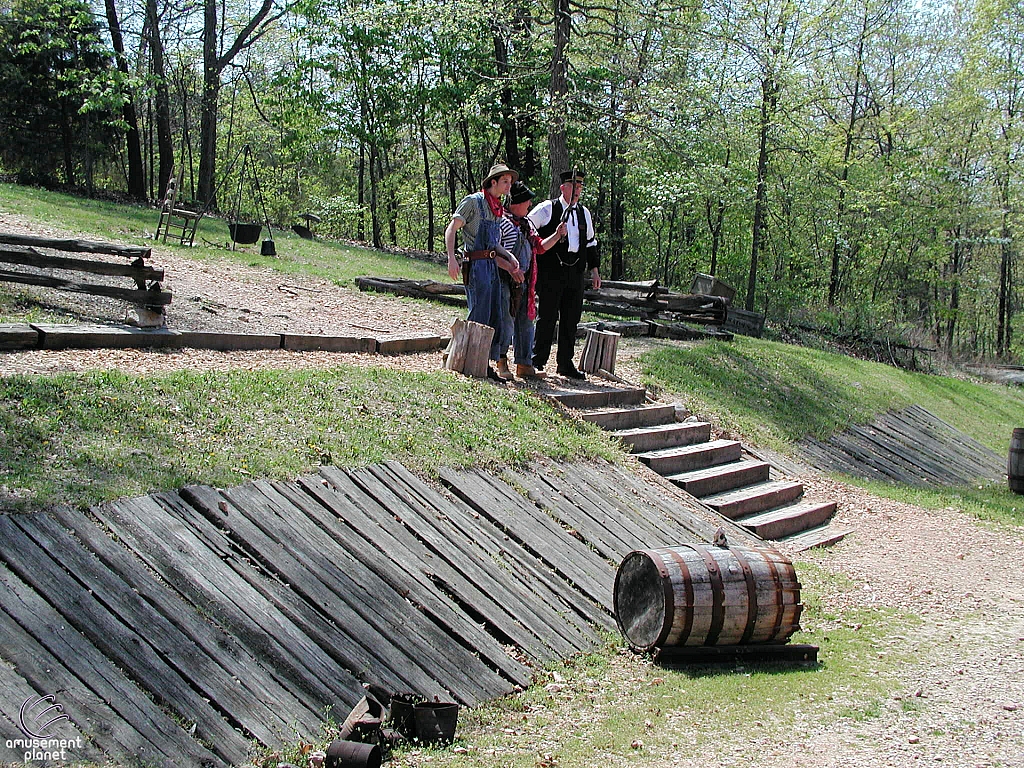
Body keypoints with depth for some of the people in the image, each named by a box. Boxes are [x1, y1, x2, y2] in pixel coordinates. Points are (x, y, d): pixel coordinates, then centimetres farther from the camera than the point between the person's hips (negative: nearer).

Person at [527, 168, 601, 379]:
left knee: (571, 319, 6)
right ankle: (537, 361, 5)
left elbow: (591, 243, 24)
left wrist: (595, 270, 20)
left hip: (575, 273, 5)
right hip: (551, 272, -5)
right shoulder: (547, 209, -1)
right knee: (547, 316, -4)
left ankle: (565, 364, 14)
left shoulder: (584, 213, 17)